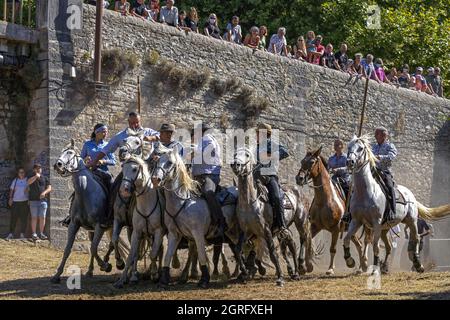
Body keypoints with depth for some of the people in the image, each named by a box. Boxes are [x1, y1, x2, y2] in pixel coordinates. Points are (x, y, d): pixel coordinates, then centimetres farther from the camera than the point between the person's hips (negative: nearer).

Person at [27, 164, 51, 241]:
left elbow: (49, 188, 7)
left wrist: (44, 192, -12)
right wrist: (35, 176, -23)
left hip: (43, 200, 2)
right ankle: (34, 234, -3)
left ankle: (41, 233, 5)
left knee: (42, 217, -1)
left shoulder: (45, 178, 14)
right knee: (34, 217, -4)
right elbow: (28, 182, -13)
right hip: (33, 200, -2)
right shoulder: (31, 177, 9)